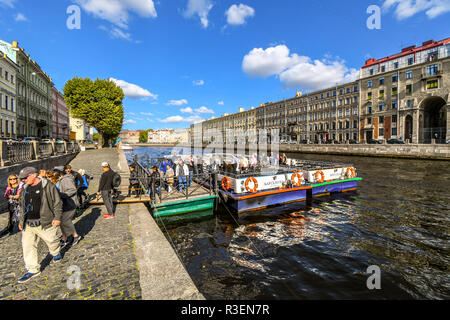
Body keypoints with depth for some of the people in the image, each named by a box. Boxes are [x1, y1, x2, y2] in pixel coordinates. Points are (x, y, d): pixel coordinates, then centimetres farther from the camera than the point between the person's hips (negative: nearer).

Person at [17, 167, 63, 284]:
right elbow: (21, 206, 18)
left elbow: (57, 202, -10)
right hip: (28, 224, 6)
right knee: (28, 246, 6)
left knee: (51, 240, 10)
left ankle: (56, 253, 41)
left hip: (44, 222, -6)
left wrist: (57, 217, -12)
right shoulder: (25, 189, 8)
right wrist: (21, 221, 16)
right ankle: (33, 270, 19)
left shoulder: (48, 186, -12)